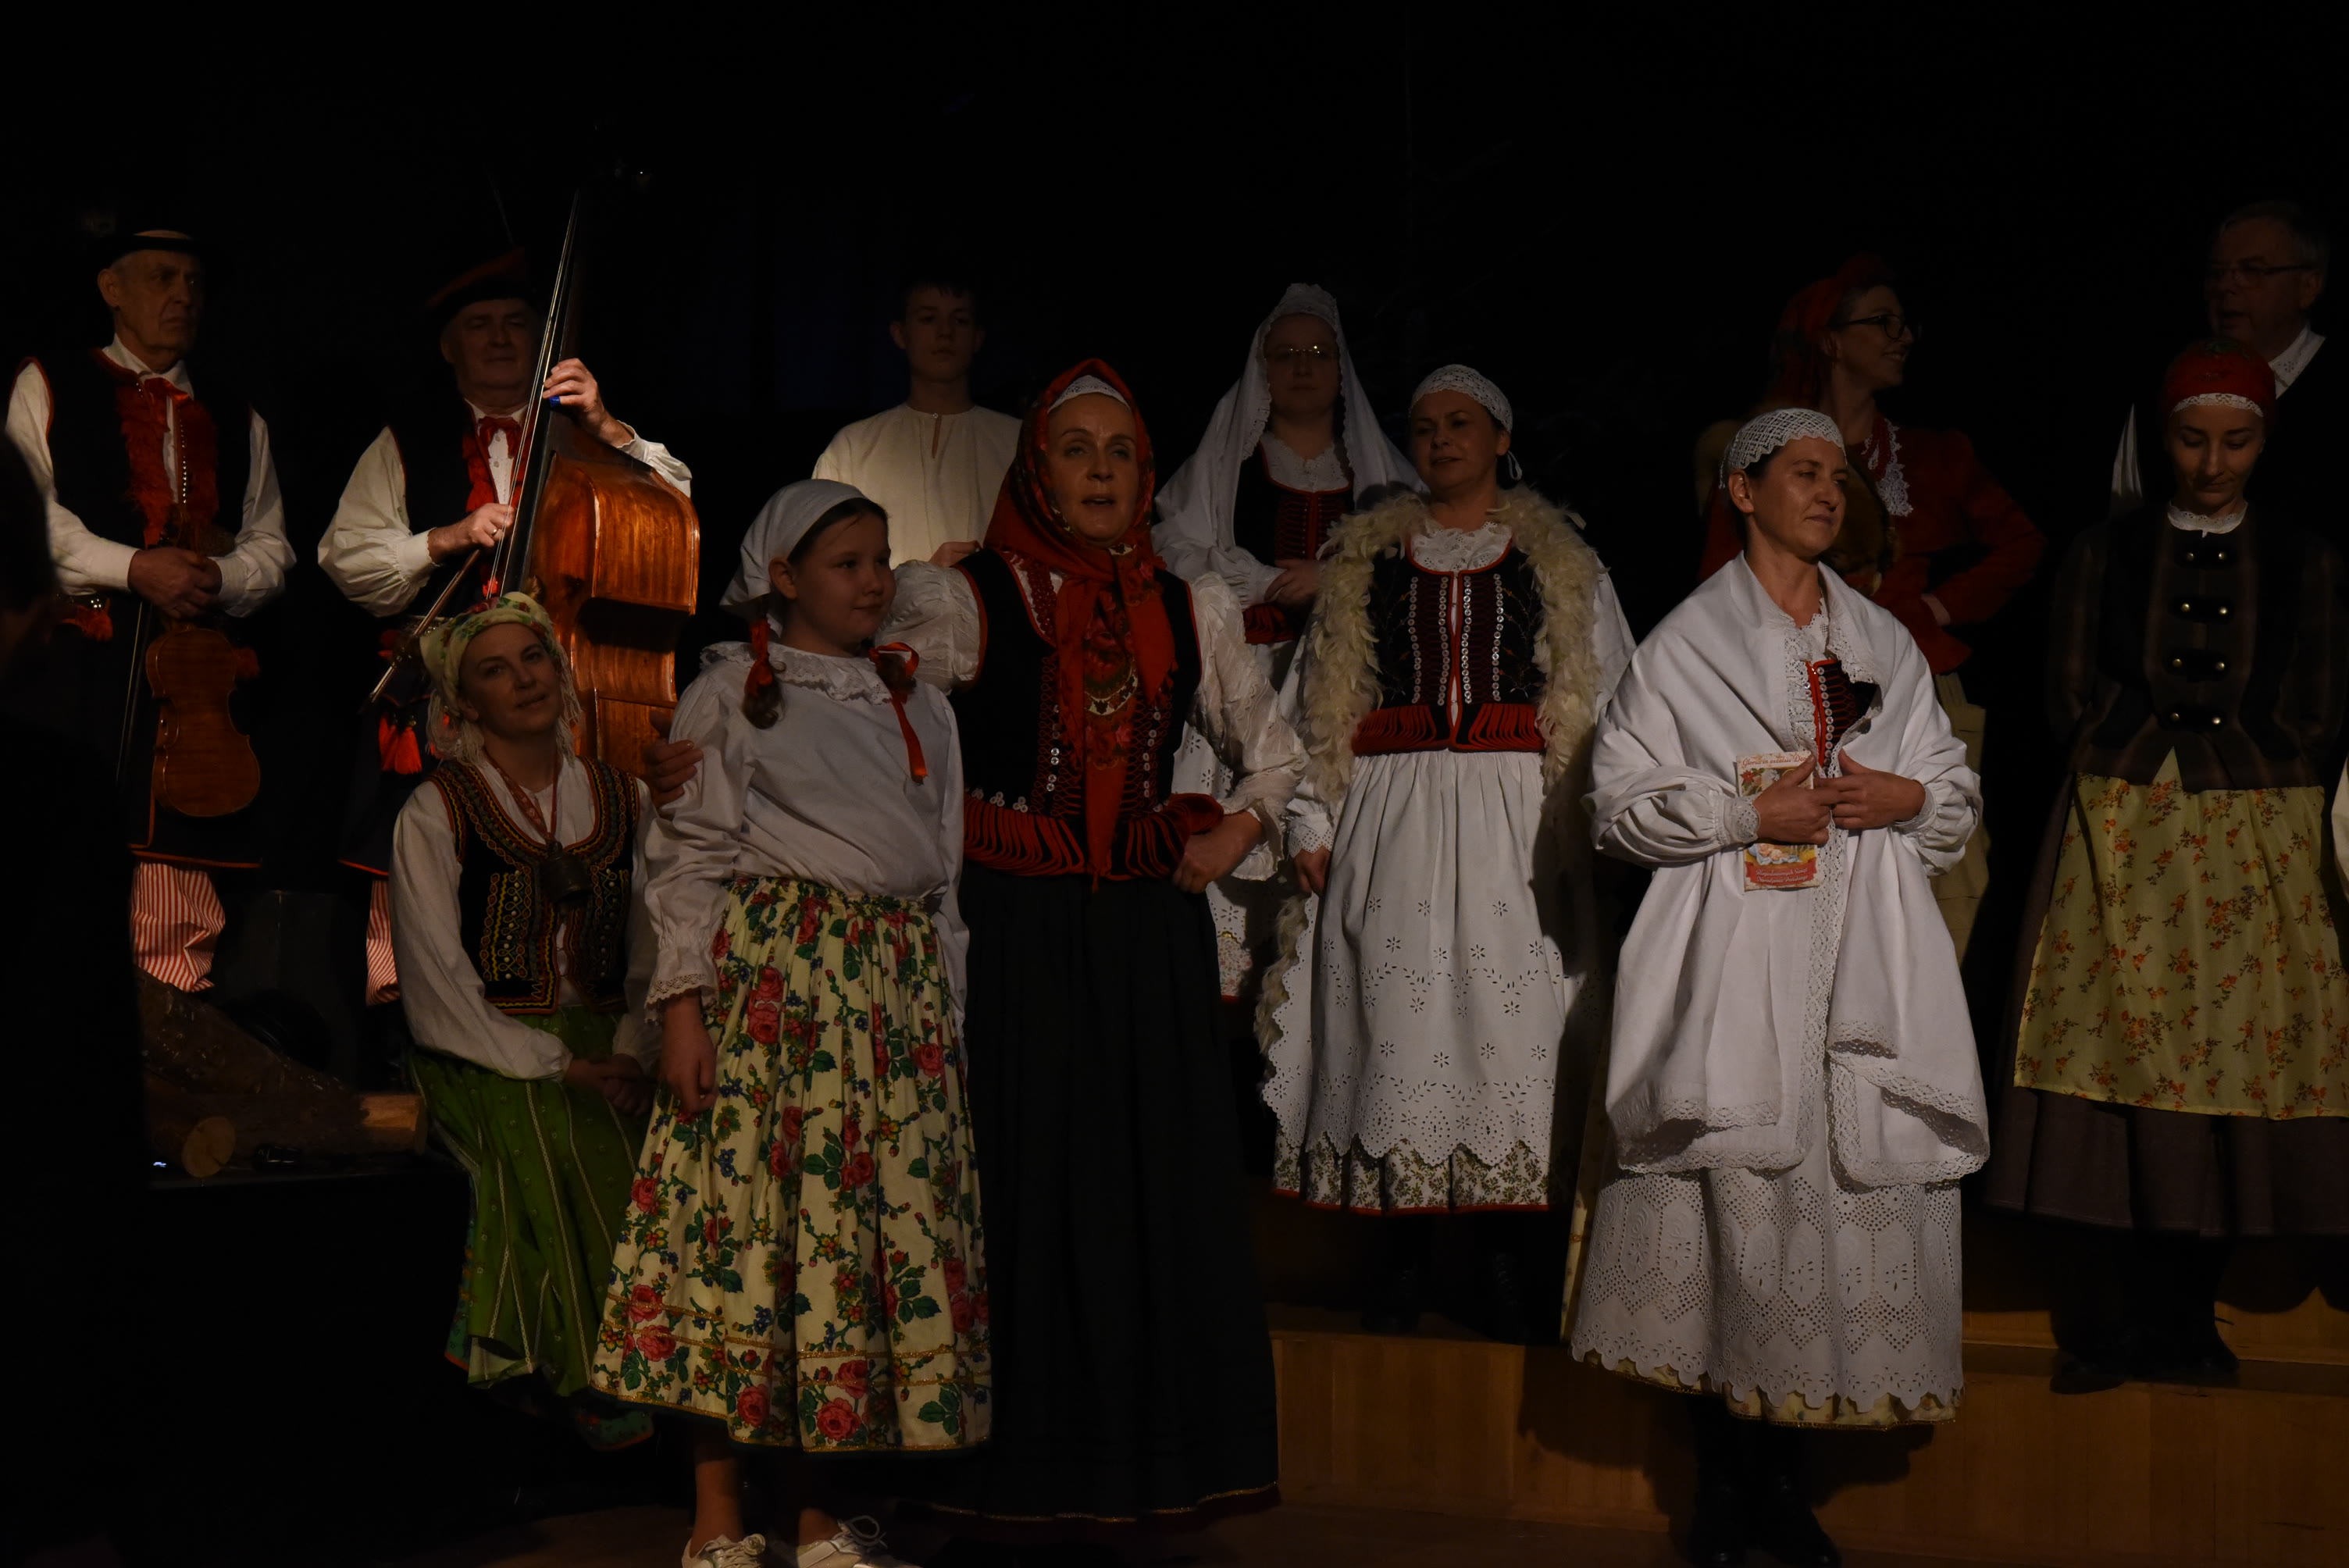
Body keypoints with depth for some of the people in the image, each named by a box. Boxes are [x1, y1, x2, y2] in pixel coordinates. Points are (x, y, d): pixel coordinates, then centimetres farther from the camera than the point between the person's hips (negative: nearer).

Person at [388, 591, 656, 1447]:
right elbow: (437, 980, -7)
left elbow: (651, 949, 12)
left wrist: (633, 1051, -7)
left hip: (601, 1045, 3)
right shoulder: (436, 813, 0)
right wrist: (554, 1064, -14)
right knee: (543, 1149, -30)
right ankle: (584, 1374, -18)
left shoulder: (626, 800, 13)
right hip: (485, 1052, -3)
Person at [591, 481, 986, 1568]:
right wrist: (683, 1004, -10)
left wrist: (946, 1012, 15)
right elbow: (691, 860, -1)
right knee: (745, 1212, -9)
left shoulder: (919, 709, 19)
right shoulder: (730, 693, 5)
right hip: (766, 977, -5)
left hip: (896, 988, 5)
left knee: (877, 1225, 0)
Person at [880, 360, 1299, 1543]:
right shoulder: (963, 599, -1)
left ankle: (1163, 1457, 18)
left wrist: (1236, 830, 6)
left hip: (1151, 933, 4)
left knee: (1164, 1180, 6)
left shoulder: (1187, 610, 11)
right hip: (1015, 931, -4)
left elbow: (1270, 746, 21)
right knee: (1028, 1187, -1)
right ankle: (1030, 1472, 9)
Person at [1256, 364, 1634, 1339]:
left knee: (1512, 1017, -5)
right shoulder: (1363, 558, 15)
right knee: (1398, 1013, -3)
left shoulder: (1560, 562, 12)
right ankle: (1406, 1253, 6)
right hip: (1394, 817, 1)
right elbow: (1320, 700, 12)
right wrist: (1312, 821, 3)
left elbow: (1609, 702, 8)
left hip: (1520, 822, -1)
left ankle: (1505, 1258, 4)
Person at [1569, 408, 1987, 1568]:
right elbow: (1618, 805, 1)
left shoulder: (1886, 643, 18)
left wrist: (1905, 797, -1)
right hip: (1736, 962, -3)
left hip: (1863, 955, 4)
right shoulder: (1686, 640, 6)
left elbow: (1956, 794, 20)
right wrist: (1750, 810, -10)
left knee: (1855, 1194, -3)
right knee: (1737, 1205, -7)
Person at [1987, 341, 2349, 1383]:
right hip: (2123, 831, 0)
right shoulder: (2105, 553, 10)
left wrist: (2163, 713, 1)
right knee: (2131, 1051, -6)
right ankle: (2158, 1316, 2)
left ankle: (2179, 1315, 3)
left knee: (2240, 1052, -6)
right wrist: (2228, 715, 2)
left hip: (2260, 838, 0)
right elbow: (2071, 699, 4)